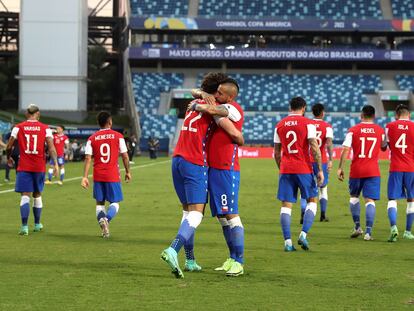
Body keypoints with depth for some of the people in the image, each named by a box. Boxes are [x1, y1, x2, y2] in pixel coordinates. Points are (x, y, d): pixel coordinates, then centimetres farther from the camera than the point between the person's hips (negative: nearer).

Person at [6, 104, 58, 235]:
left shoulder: (18, 127, -1)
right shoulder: (45, 128, 0)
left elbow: (9, 146, 1)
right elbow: (51, 147, -10)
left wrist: (9, 158, 20)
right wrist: (55, 164, -12)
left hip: (24, 167, -1)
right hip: (39, 167, 1)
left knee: (25, 195, -4)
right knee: (37, 195, 17)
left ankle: (24, 226, -18)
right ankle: (37, 224, 29)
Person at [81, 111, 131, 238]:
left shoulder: (92, 139, 3)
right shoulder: (118, 136, -1)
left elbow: (88, 158, -4)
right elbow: (125, 156, 0)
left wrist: (85, 177, -6)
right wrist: (128, 172, 13)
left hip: (98, 176, 2)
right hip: (113, 175, -2)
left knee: (100, 203, 14)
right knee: (115, 202, 7)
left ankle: (101, 219, -14)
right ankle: (106, 219, -22)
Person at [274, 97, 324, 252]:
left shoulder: (279, 125, 9)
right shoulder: (308, 123, -3)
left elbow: (276, 153, 12)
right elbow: (315, 148, -10)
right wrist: (320, 170, -5)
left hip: (286, 169, 3)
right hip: (304, 169, -3)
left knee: (286, 204, 3)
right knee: (311, 200, 12)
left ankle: (287, 241, -4)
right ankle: (303, 234, -4)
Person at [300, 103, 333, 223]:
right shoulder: (327, 126, -3)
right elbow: (329, 143, -18)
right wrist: (330, 160, -24)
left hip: (307, 160, 1)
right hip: (321, 161, -1)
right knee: (323, 189, 17)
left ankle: (303, 214, -22)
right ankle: (323, 215, 21)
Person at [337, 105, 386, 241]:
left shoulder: (353, 130, -3)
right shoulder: (380, 130, 3)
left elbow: (345, 149, -10)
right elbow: (384, 147, 19)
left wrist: (340, 168, -8)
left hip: (356, 170, 0)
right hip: (373, 171, 0)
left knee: (354, 196, 21)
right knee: (370, 200, -3)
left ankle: (357, 226, 18)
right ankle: (368, 232, -14)